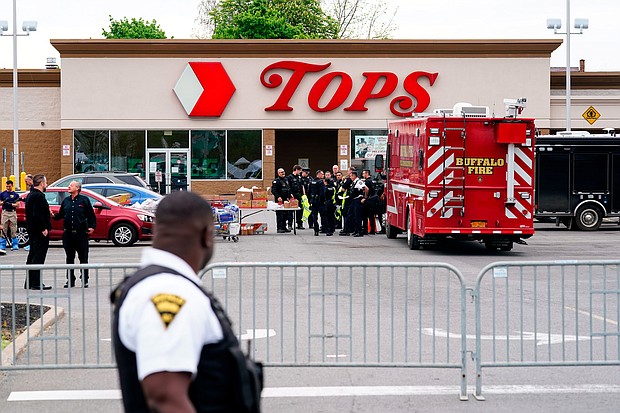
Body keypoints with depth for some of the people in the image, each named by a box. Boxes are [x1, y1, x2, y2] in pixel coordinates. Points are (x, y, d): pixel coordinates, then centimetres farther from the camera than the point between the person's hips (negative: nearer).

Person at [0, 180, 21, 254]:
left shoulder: (15, 194, 6)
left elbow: (17, 204, 1)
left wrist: (11, 204, -16)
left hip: (13, 212, -1)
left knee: (13, 230, -1)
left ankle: (15, 245, 6)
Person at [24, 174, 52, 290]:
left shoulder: (30, 195, 16)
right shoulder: (38, 196, -17)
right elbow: (37, 215, -25)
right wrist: (44, 228, -22)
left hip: (32, 230, 11)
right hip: (40, 232, -11)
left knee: (32, 255, 14)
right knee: (39, 256, -8)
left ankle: (29, 282, 18)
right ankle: (36, 283, -9)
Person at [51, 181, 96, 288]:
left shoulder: (84, 200, 0)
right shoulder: (66, 201, 13)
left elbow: (91, 215, 0)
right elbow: (61, 214, 14)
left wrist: (92, 226, -9)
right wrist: (54, 216, -5)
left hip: (81, 234, -4)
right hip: (68, 234, 4)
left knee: (83, 258, 0)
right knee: (69, 258, 8)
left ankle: (85, 280, 7)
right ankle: (70, 280, 15)